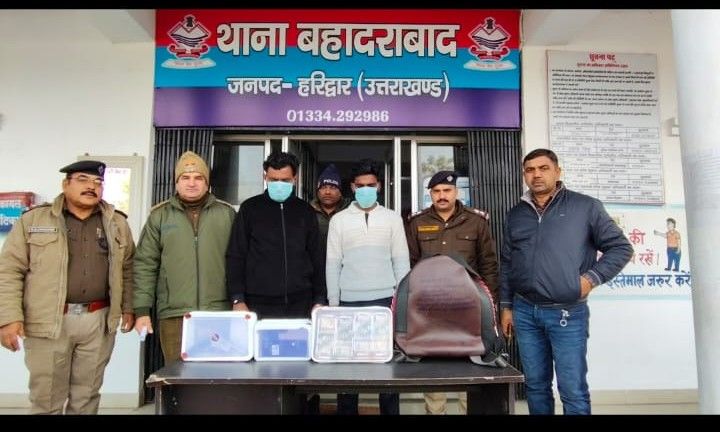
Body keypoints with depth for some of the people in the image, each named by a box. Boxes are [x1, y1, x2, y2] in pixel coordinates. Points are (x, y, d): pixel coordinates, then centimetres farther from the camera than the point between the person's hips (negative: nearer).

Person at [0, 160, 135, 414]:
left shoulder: (117, 223, 8)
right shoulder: (33, 220, 1)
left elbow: (127, 268, 13)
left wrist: (128, 307, 8)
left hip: (99, 320, 2)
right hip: (48, 321, -2)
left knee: (87, 397, 12)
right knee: (46, 399, 8)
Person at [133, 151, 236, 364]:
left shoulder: (226, 213, 7)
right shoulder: (160, 215, 7)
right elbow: (145, 265, 6)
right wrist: (142, 310, 1)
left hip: (219, 314, 0)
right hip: (173, 314, 0)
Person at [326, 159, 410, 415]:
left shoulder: (392, 218, 5)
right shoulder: (339, 220, 5)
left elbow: (401, 261, 4)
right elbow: (333, 264, 4)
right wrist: (333, 303, 0)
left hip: (385, 300, 0)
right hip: (350, 301, 0)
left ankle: (390, 410, 20)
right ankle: (346, 411, 21)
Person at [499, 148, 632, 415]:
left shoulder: (585, 206, -2)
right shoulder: (515, 215, 10)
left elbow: (621, 247, 2)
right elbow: (506, 264, 14)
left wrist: (593, 277, -10)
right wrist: (506, 306, 12)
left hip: (568, 313, -3)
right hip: (525, 312, 4)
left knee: (573, 390, 1)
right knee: (536, 385, 13)